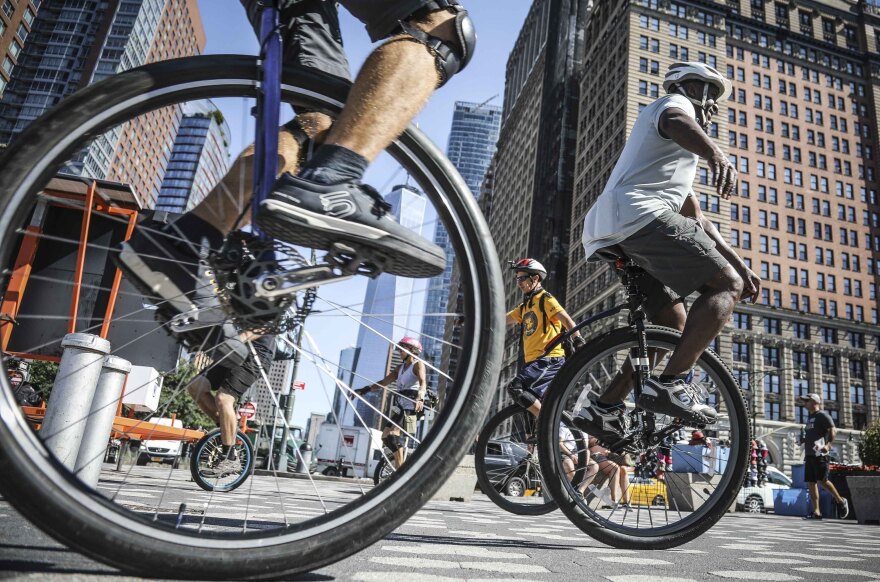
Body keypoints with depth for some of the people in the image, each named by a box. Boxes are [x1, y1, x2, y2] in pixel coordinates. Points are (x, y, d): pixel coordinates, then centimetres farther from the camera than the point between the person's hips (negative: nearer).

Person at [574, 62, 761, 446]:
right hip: (640, 215, -9)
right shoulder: (675, 103, 14)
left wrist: (739, 265, 31)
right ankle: (672, 384, -20)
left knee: (673, 324, 13)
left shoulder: (680, 156, 41)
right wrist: (716, 154, -37)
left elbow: (697, 221, 37)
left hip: (609, 239, 9)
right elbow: (677, 123, -15)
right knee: (726, 285, -7)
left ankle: (605, 409, 6)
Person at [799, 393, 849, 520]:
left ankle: (841, 501, 13)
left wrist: (828, 445, -29)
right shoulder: (810, 417, 21)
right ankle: (816, 512, 4)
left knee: (822, 480, -9)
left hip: (820, 454, -8)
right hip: (809, 455, 8)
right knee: (810, 482, 3)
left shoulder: (822, 415, -3)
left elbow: (833, 431, -15)